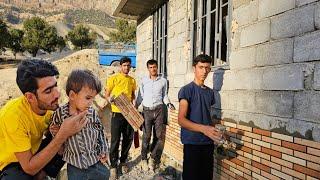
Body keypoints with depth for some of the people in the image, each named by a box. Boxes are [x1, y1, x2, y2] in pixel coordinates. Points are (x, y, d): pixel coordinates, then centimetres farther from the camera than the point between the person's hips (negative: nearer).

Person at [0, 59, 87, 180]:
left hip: (33, 151, 6)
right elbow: (30, 168, -30)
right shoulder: (14, 115, -33)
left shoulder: (47, 105, -15)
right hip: (10, 163, -6)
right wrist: (63, 134, -37)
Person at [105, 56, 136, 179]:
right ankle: (113, 166, 14)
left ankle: (123, 162, 30)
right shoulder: (113, 79, -3)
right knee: (115, 140, -1)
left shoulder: (132, 80, 11)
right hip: (117, 113, -4)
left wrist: (132, 100, 2)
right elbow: (107, 95, -1)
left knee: (128, 139, 11)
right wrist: (110, 99, -22)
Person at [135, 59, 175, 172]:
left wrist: (168, 104, -3)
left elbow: (164, 95, 14)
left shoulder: (163, 81, 7)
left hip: (159, 110, 1)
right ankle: (144, 159, 13)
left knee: (160, 136, -1)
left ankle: (153, 158, 16)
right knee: (146, 136, -3)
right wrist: (135, 106, -2)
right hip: (147, 110, -1)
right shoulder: (143, 80, 5)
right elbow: (140, 96, 10)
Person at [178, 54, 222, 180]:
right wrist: (204, 128, -28)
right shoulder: (186, 90, -9)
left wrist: (217, 132, 3)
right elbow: (181, 120, -17)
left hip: (208, 142, 6)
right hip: (192, 143, -6)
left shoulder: (210, 92, 10)